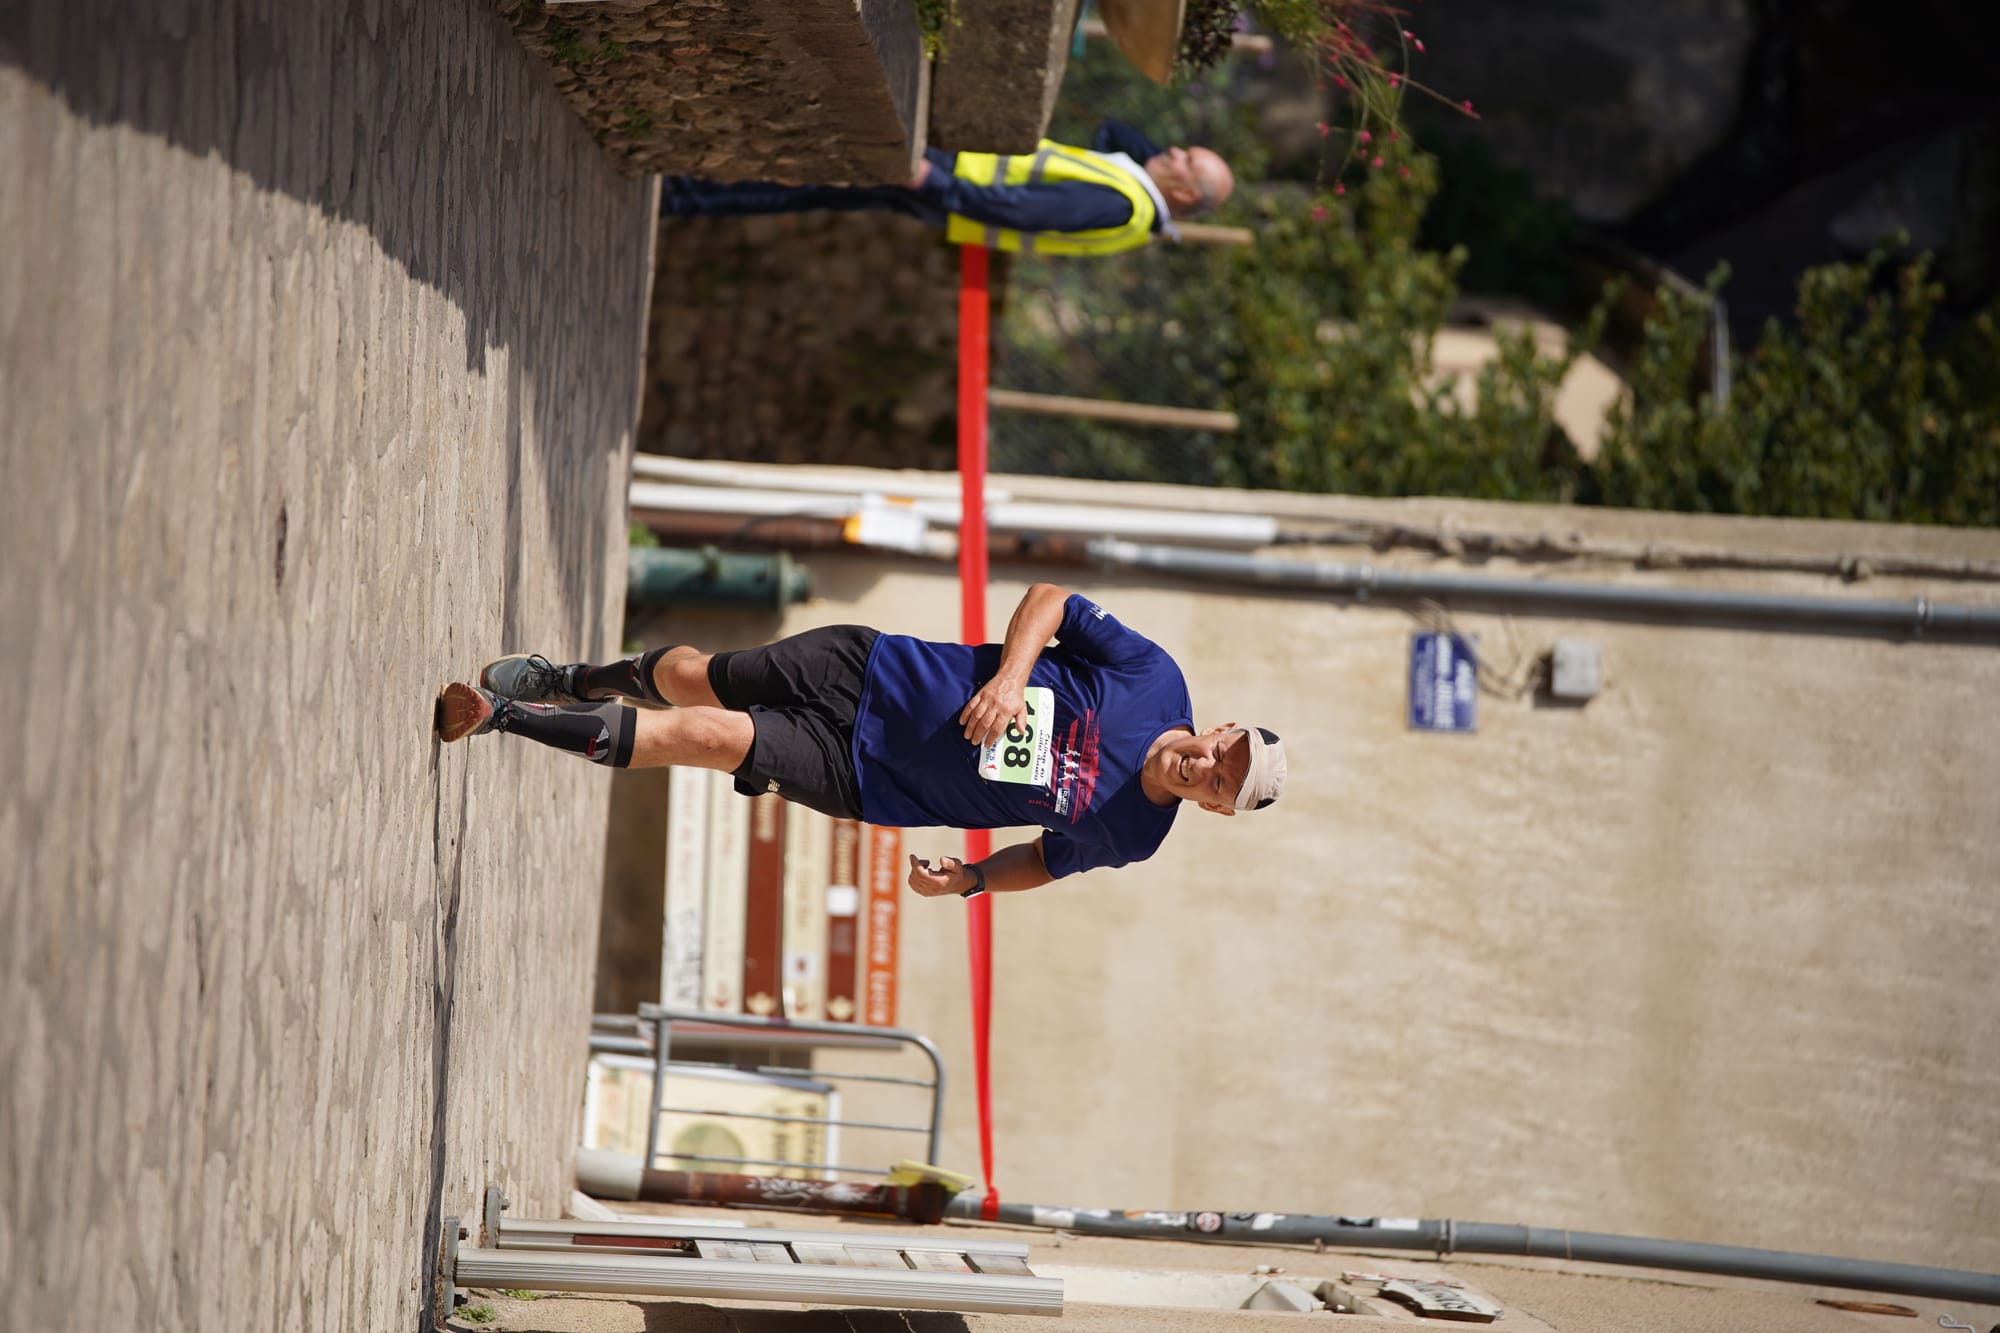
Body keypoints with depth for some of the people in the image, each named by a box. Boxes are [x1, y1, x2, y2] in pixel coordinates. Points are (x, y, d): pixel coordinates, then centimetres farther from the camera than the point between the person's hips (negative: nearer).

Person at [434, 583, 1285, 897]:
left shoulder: (1129, 837, -8)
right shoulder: (1152, 678, -10)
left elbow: (1045, 859, 8)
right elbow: (1049, 601, -2)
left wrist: (969, 880, -13)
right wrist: (1011, 673, -20)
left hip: (856, 780, -1)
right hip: (864, 672, 1)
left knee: (708, 736, -18)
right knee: (686, 678, 0)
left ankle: (503, 716, -5)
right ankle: (572, 681, 36)